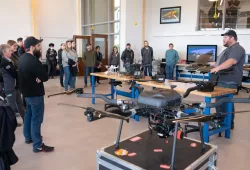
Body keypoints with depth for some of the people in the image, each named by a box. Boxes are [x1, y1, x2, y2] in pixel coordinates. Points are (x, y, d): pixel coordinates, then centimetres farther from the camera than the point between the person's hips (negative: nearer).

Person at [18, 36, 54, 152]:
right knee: (36, 119, -2)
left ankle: (28, 137, 38)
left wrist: (36, 77, -9)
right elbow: (45, 77, -24)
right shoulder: (33, 61, -27)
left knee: (28, 114, 22)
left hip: (27, 91, 10)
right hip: (35, 93, -10)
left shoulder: (23, 58, 4)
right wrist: (39, 77, -6)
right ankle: (38, 146, 6)